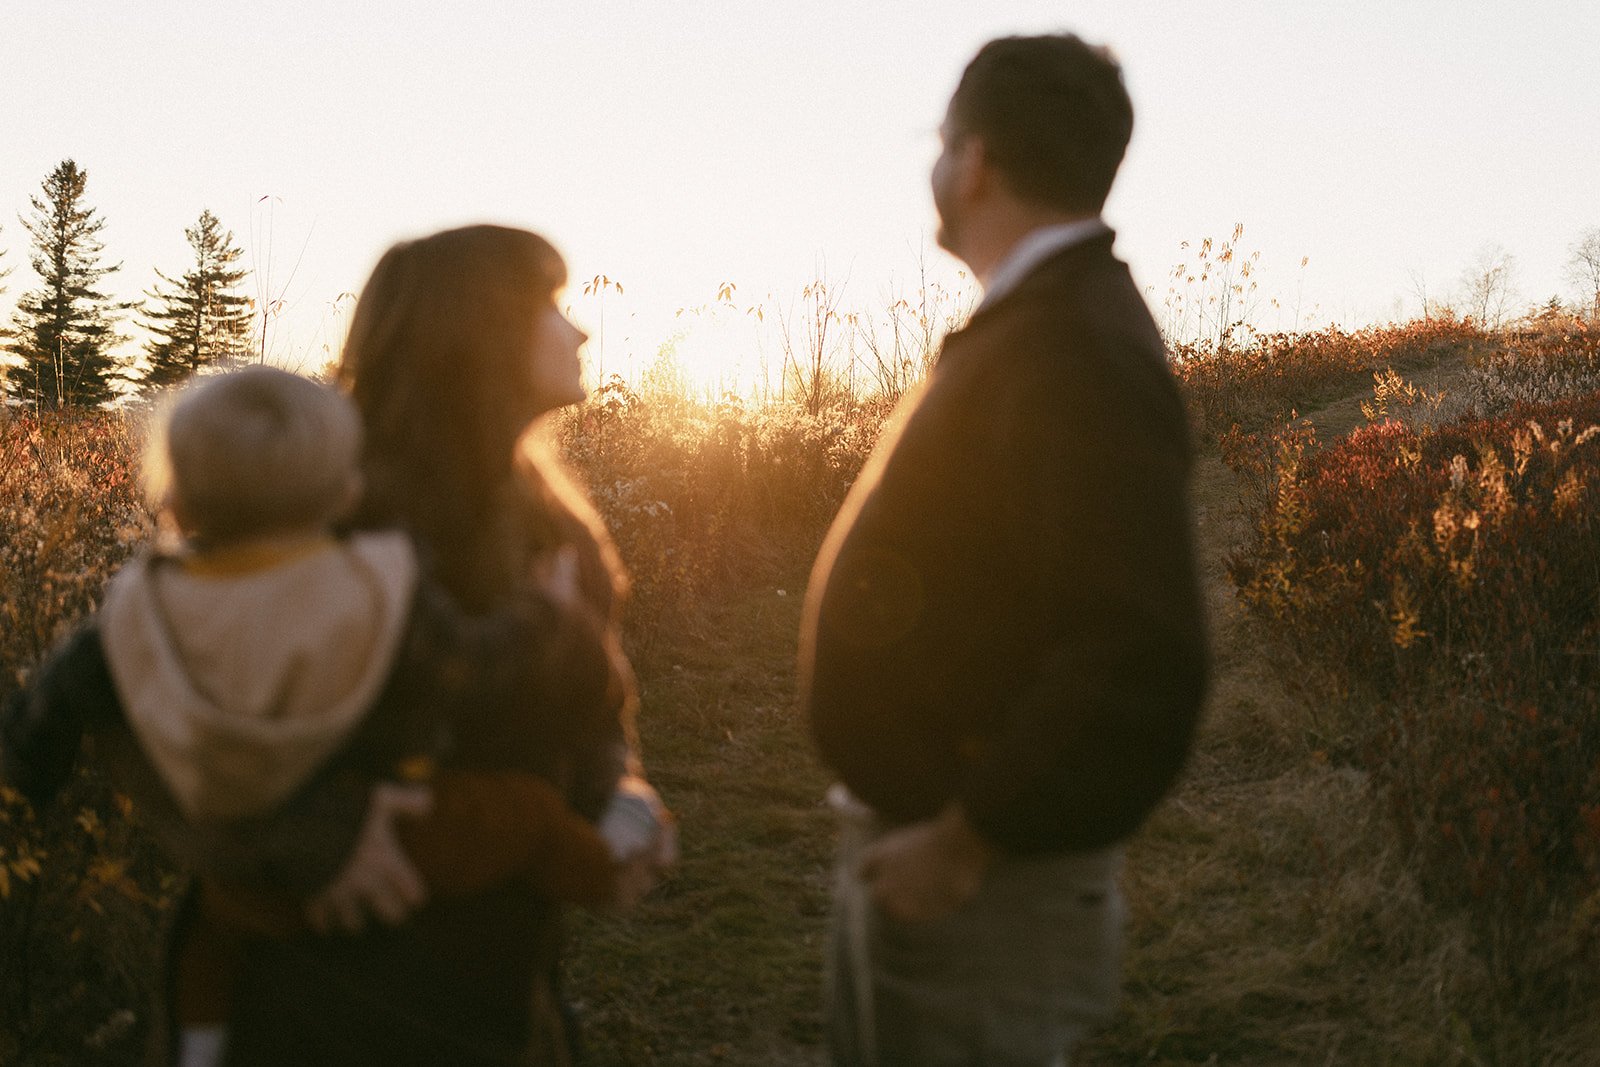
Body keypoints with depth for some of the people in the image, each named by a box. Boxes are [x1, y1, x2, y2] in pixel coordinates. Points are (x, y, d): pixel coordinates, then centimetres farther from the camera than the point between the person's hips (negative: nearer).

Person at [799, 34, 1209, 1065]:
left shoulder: (1078, 352, -22)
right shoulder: (1027, 327, 11)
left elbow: (1140, 663, -30)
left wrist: (970, 841, -21)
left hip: (982, 888, -10)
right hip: (906, 843, 10)